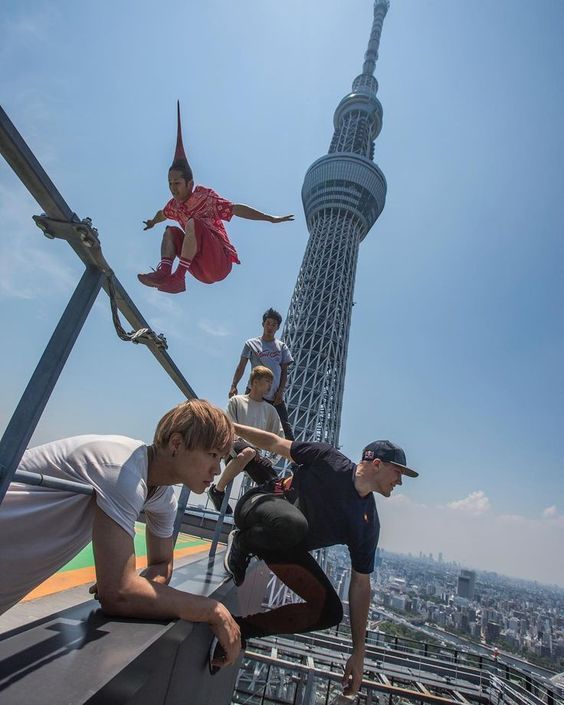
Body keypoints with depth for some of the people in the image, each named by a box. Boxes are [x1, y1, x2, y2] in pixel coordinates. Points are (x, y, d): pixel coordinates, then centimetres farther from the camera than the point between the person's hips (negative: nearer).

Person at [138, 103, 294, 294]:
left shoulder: (205, 197, -8)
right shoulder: (175, 204, 11)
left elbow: (236, 208, -18)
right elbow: (162, 214, 35)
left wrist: (271, 218, -25)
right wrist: (153, 222, 57)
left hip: (220, 262, -7)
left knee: (193, 223, -25)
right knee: (170, 231, 4)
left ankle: (178, 277, -33)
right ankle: (164, 271, -21)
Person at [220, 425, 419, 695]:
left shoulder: (368, 525, -4)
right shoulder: (329, 459, -17)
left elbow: (360, 585, 1)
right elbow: (276, 443, -9)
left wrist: (358, 654, 1)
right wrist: (232, 426, -11)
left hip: (286, 544, 5)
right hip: (259, 508, -5)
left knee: (330, 612, -9)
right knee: (293, 524, -40)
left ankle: (241, 628, 1)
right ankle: (241, 543, -8)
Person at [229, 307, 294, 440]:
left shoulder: (282, 346, 12)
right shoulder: (251, 343, 7)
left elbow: (284, 371, 9)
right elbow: (241, 367, 2)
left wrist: (280, 391, -3)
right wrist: (234, 386, -10)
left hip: (275, 395, 2)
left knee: (284, 426, 0)